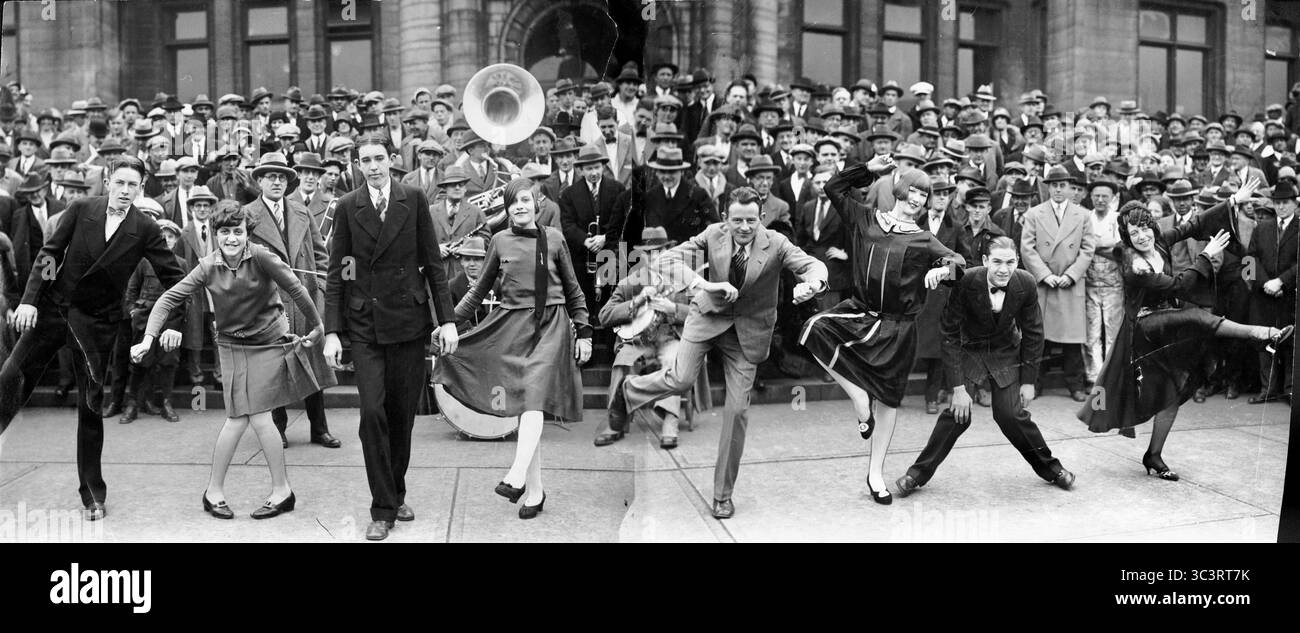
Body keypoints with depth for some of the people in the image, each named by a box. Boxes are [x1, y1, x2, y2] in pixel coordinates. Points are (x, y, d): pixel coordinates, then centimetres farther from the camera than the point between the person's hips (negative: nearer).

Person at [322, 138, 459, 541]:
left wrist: (447, 319, -3)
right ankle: (382, 509, 3)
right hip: (365, 322, 0)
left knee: (403, 412, 7)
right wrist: (331, 331, -3)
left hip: (409, 318, 1)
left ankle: (396, 494, 26)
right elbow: (336, 273, 3)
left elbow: (433, 262, 2)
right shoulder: (347, 207, 2)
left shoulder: (414, 200, 1)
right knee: (372, 412, -8)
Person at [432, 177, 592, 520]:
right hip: (512, 325, 2)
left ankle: (517, 476, -26)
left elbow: (572, 289, 11)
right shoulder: (500, 241, 7)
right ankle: (534, 489, 8)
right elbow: (480, 289, 15)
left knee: (533, 398, -20)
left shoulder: (554, 238, 4)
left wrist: (583, 332, 7)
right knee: (522, 404, 2)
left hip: (550, 326, -2)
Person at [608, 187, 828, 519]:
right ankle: (628, 390, 12)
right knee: (681, 379, -23)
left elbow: (815, 266, -16)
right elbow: (668, 258, -17)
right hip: (709, 315, 0)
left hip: (748, 330, 1)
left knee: (737, 410, 0)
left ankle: (723, 494, 14)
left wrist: (810, 284, -41)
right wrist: (707, 285, -31)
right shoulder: (713, 234, -11)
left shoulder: (776, 244, -13)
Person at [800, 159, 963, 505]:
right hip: (860, 313, 1)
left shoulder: (923, 240, 4)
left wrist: (943, 269, -28)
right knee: (815, 329, -30)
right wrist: (867, 169, 3)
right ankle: (859, 398, -11)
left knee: (888, 398, 6)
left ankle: (876, 473, 22)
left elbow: (958, 260, -6)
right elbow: (833, 189, 8)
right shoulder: (866, 219, 7)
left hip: (896, 327, 0)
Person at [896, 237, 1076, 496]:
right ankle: (919, 472, 0)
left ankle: (1049, 467, 18)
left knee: (1011, 414, -7)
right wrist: (958, 387, -24)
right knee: (958, 413, -14)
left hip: (1006, 353, 2)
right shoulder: (966, 282, -28)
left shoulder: (1026, 284, -20)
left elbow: (1033, 334, -6)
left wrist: (1028, 381, -5)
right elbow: (950, 335, -22)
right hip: (969, 349, -1)